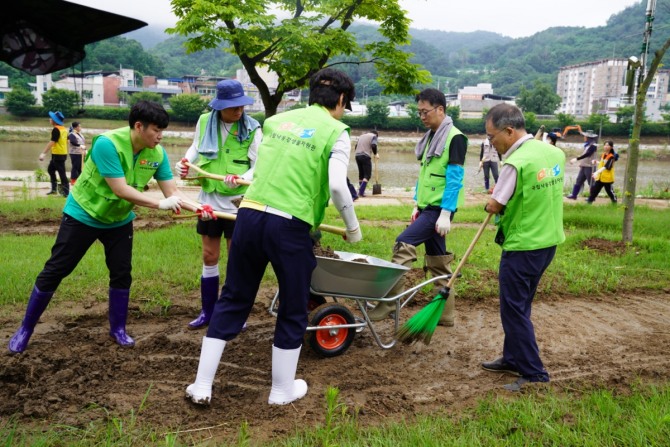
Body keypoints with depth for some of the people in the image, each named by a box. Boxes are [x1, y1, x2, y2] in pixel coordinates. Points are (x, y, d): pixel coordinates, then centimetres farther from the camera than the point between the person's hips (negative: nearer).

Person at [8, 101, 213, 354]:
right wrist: (160, 204, -33)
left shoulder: (157, 154, -14)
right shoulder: (107, 143, -31)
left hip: (119, 220, 5)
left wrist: (197, 208, -28)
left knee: (122, 273, 4)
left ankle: (118, 329, 21)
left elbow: (172, 192, -12)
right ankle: (26, 328, 18)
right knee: (55, 271, 2)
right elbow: (121, 190, -34)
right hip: (83, 215, -4)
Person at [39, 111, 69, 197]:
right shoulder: (63, 129, 10)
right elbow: (66, 141, 17)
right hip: (62, 153, 9)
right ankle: (54, 189, 22)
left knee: (61, 173, -6)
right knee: (51, 169, 20)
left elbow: (51, 142, -22)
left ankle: (66, 192, -3)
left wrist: (43, 153, -22)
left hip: (58, 155, -9)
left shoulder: (56, 129, -16)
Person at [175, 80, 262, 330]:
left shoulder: (252, 129, -10)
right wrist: (185, 162, -5)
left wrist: (241, 179, -32)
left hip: (238, 201, -3)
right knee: (209, 257, 12)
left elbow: (259, 166, -13)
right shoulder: (204, 122, -1)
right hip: (209, 199, 3)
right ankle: (207, 312, 26)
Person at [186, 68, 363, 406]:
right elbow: (337, 186, -10)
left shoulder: (276, 120, 17)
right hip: (290, 226, -4)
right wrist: (353, 227, 3)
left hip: (249, 215, 5)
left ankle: (201, 386, 23)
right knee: (292, 311, 14)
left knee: (232, 300, 17)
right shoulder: (336, 132, 2)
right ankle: (282, 391, 28)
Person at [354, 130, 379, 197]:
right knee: (367, 175, -4)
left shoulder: (361, 136, 24)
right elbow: (373, 146, -12)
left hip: (357, 156, 6)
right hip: (366, 157, -6)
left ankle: (361, 191, 14)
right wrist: (376, 154, 1)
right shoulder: (373, 136, 5)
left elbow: (356, 146, 22)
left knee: (361, 174, 14)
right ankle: (361, 192, -16)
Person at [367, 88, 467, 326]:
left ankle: (387, 303, -11)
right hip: (427, 207, 9)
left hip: (439, 209, -9)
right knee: (437, 260, 12)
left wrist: (446, 214, -20)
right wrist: (418, 205, 17)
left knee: (403, 244, -17)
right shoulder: (431, 137, 15)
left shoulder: (455, 138, -11)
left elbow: (454, 179, -16)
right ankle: (445, 314, 21)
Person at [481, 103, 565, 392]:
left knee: (514, 309, 2)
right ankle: (513, 359, 31)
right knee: (519, 305, 19)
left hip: (522, 246, -9)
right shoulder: (554, 153, 4)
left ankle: (533, 373, 7)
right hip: (549, 241, 9)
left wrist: (491, 202, 9)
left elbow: (494, 206, -13)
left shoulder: (516, 163, -22)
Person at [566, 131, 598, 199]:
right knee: (579, 180, 8)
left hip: (589, 167, -9)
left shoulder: (593, 145, -14)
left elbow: (587, 154, -26)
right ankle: (574, 195, 11)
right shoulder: (587, 145, 14)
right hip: (583, 166, 9)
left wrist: (576, 159, -32)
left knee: (591, 182, -1)